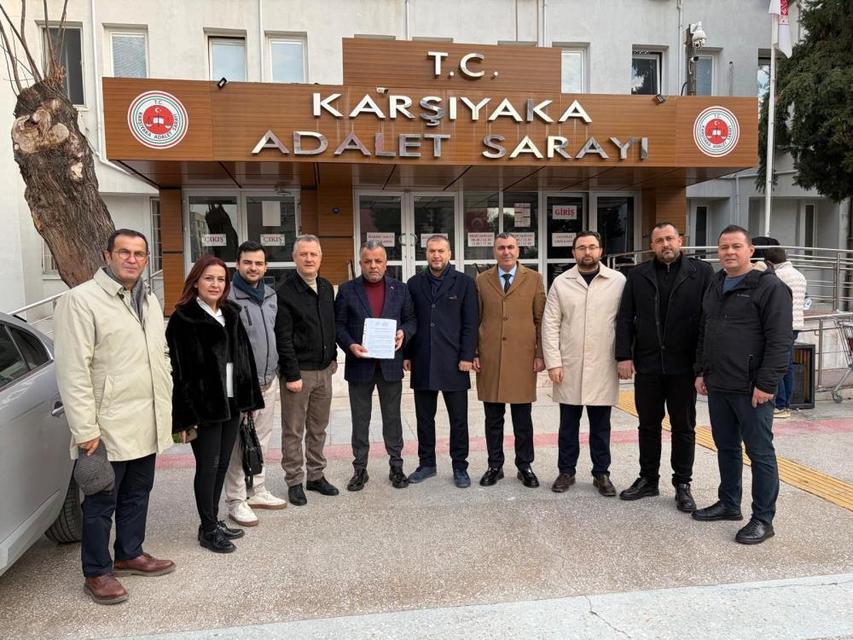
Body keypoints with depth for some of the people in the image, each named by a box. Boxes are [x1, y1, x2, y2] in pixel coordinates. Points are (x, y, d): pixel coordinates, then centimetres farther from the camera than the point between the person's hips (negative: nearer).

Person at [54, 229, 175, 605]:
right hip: (109, 426, -7)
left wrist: (166, 408, 15)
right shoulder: (81, 300, -12)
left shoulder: (149, 300, 11)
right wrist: (84, 429, -19)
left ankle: (129, 554, 36)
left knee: (137, 494, 19)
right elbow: (73, 370, -16)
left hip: (148, 423, 7)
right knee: (101, 501, 7)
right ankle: (97, 573, 23)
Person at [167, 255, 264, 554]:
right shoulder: (183, 318, -11)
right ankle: (208, 529, 17)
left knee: (222, 464, 14)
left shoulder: (230, 314, 9)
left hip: (231, 402, 7)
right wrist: (184, 416, -17)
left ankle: (214, 520, 29)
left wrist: (248, 399, 9)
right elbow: (179, 369, -14)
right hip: (203, 405, -6)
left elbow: (244, 357, 12)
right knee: (208, 466, 3)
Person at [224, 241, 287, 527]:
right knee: (239, 443, 1)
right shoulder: (228, 295, -12)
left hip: (268, 380, 7)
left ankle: (257, 491, 30)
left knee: (261, 439, 16)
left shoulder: (270, 295, 10)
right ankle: (236, 501, 13)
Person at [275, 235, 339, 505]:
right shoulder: (285, 292, -12)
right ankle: (294, 481, 17)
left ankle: (316, 476, 27)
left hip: (324, 370, 6)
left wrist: (333, 356, 14)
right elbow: (283, 338, -15)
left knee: (319, 428, 15)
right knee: (294, 431, 5)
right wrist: (292, 375, -17)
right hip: (298, 371, -6)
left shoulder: (327, 288, 9)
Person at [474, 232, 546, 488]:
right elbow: (475, 320, 8)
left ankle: (525, 466, 22)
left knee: (522, 417, 7)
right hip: (489, 360, 1)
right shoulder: (482, 280, 7)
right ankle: (495, 465, 22)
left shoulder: (534, 279, 4)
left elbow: (540, 320, 4)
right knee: (493, 417, 9)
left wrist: (540, 354, -1)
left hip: (523, 359, -1)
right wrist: (473, 353, 2)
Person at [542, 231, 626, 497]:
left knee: (600, 425, 9)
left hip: (603, 367, 0)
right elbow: (550, 325, 0)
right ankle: (566, 471, 23)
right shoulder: (561, 282, 2)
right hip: (569, 367, 1)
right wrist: (553, 362, -6)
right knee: (568, 423, 10)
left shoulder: (618, 281, 0)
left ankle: (601, 473, 23)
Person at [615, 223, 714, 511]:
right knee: (648, 424, 13)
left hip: (683, 366, -2)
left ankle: (682, 484, 22)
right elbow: (625, 318, 4)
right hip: (647, 365, 2)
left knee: (684, 427, 9)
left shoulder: (702, 272, -1)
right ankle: (648, 479, 27)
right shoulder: (638, 275, 5)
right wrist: (624, 356, -4)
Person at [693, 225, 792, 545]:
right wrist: (701, 371, 15)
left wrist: (766, 383, -18)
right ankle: (729, 504, 31)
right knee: (726, 447, 17)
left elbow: (779, 340, -14)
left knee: (760, 453, 2)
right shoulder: (715, 286, 14)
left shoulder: (770, 287, -9)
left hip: (751, 389, -7)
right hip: (718, 386, 7)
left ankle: (763, 519, 13)